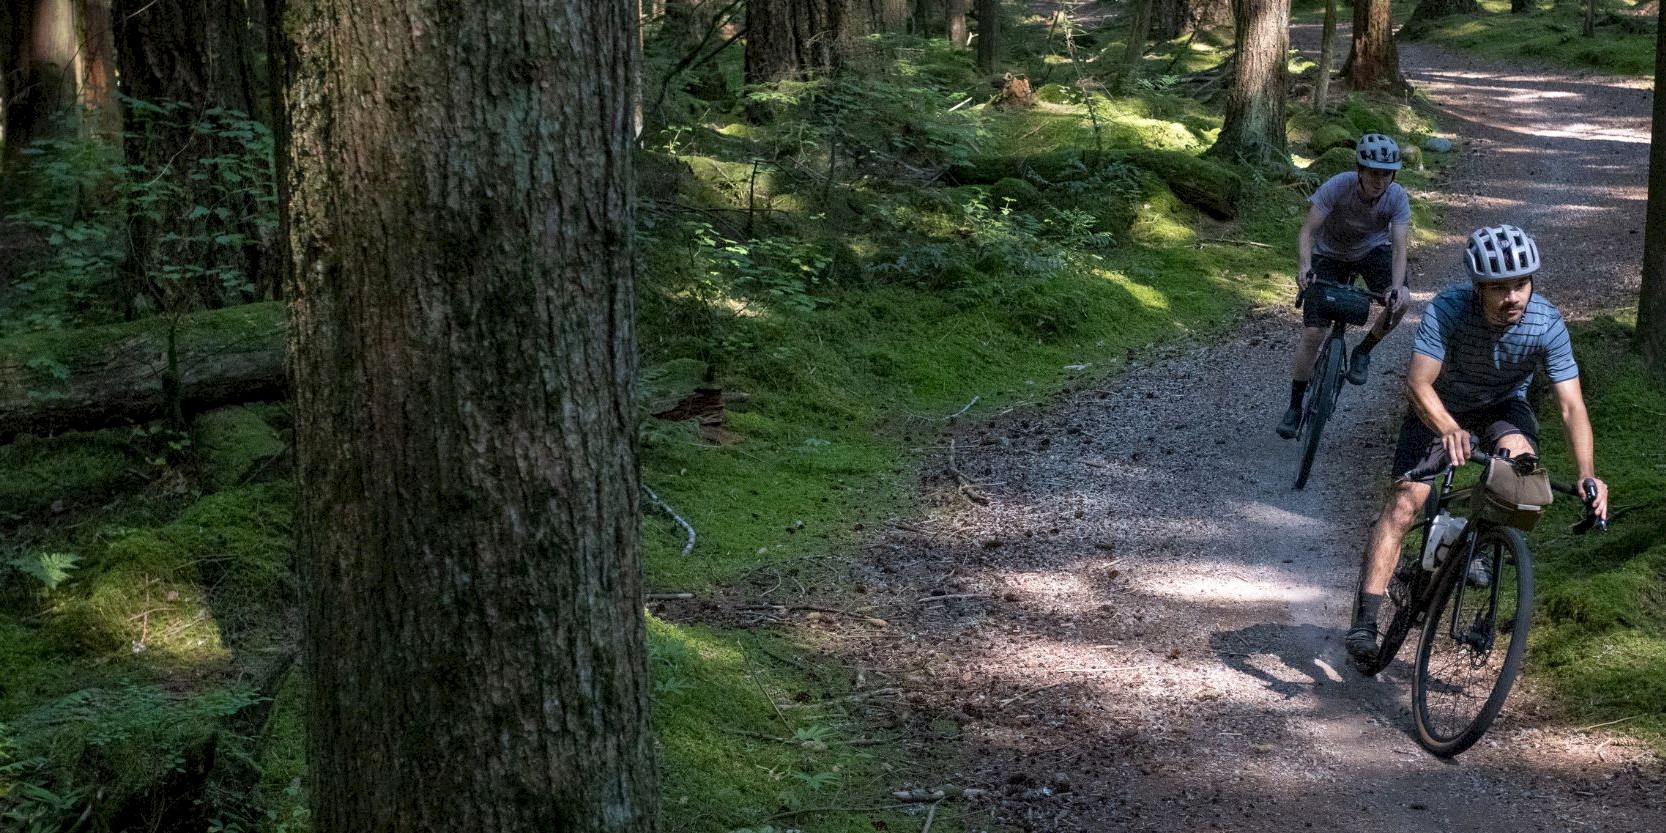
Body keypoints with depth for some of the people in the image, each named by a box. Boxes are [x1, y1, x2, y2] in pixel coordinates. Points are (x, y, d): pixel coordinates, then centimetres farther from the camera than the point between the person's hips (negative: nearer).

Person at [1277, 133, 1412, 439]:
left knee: (1401, 300, -29)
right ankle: (1295, 406, 6)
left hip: (1373, 250, 2)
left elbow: (1399, 247, -31)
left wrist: (1395, 288, -48)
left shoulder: (1397, 197, -26)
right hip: (1330, 254, -1)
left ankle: (1363, 351, -1)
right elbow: (1306, 232, -34)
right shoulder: (1337, 187, -32)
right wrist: (1304, 266, -53)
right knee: (1312, 333, -11)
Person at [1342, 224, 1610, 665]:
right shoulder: (1448, 309, -32)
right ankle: (1365, 620, -12)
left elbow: (1572, 405, -28)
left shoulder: (1547, 324, -27)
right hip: (1440, 407, -1)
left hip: (1503, 405, 1)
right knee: (1404, 503, -15)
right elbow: (1418, 382, -37)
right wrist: (1449, 430, -57)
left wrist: (1588, 475, -41)